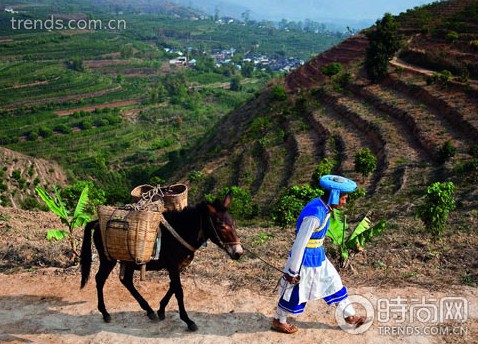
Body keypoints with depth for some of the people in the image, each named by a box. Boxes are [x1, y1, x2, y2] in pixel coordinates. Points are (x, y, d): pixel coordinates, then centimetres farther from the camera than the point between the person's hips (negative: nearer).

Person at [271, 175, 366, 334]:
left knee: (333, 282, 17)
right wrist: (293, 271, -20)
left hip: (318, 256, 9)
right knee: (296, 291, 10)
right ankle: (278, 321, 32)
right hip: (305, 258, -9)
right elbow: (300, 243, -27)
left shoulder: (323, 207, -3)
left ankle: (350, 316, 32)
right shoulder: (315, 214, -32)